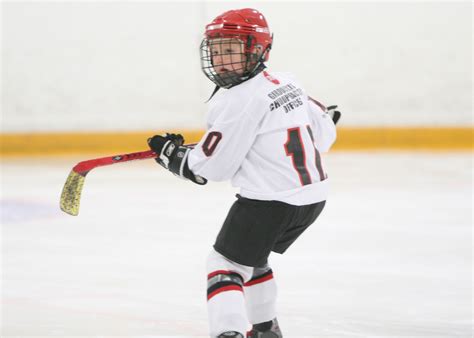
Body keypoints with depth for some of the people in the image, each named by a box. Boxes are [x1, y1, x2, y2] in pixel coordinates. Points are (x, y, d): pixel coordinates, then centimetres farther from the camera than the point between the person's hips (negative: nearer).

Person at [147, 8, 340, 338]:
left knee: (226, 263, -3)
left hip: (270, 199, -9)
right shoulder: (288, 83, 10)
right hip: (314, 196, 9)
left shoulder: (237, 101, -14)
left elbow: (211, 166, -10)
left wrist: (170, 151, 4)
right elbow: (324, 133, 16)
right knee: (251, 256, 27)